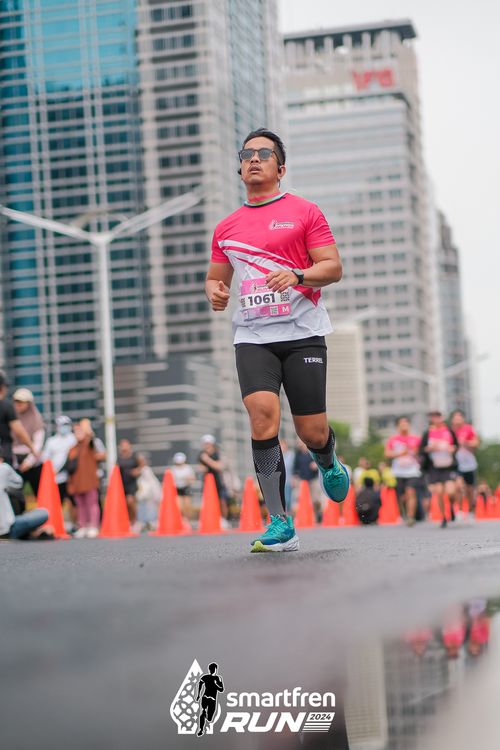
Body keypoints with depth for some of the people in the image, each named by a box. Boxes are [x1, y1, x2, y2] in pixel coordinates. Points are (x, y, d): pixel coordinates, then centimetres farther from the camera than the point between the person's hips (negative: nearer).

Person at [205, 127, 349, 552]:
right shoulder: (227, 228, 16)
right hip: (252, 337, 2)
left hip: (303, 333, -2)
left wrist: (296, 276, -19)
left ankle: (328, 464, 37)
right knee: (263, 417, -19)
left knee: (312, 433, -3)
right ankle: (281, 526, -14)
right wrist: (215, 293, 1)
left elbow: (333, 267, 0)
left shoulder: (304, 212, 5)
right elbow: (214, 277, 25)